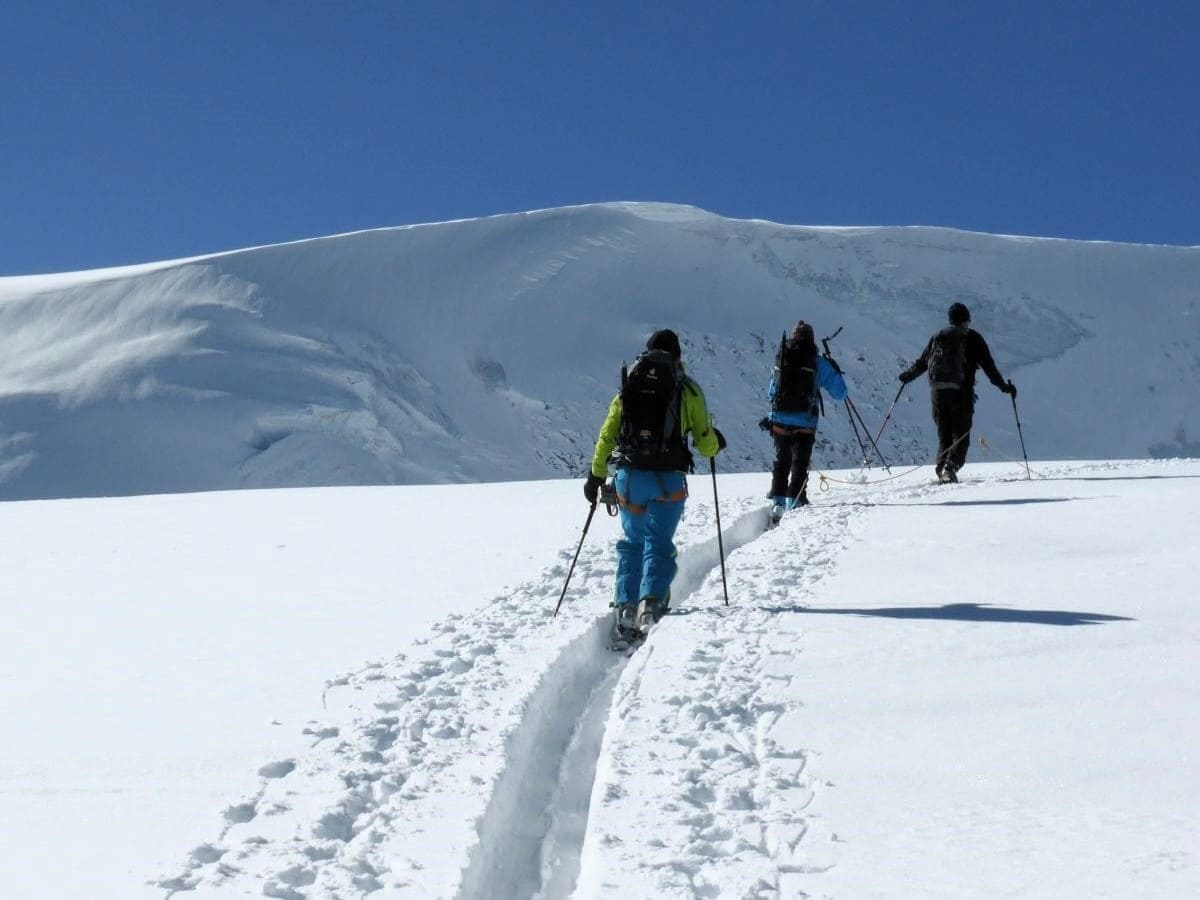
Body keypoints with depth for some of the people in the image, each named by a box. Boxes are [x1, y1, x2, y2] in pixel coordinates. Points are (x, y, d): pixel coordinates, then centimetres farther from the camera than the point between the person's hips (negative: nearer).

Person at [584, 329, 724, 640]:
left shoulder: (628, 388, 9)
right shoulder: (688, 390, 3)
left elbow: (606, 436, 7)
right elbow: (705, 444, 4)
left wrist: (596, 476, 15)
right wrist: (716, 442, 27)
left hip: (629, 477, 2)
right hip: (668, 481, -2)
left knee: (632, 542, 15)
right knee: (658, 544, 0)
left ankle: (626, 607, 5)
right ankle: (650, 601, -20)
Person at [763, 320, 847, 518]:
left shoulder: (781, 359, 7)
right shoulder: (817, 362, -4)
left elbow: (771, 391, 20)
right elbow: (840, 393, 2)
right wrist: (835, 372, 20)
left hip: (779, 420, 3)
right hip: (804, 422, -3)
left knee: (781, 461, 15)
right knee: (800, 463, 5)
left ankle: (777, 501, 8)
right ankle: (794, 501, -3)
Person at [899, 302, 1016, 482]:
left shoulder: (938, 337, 14)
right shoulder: (972, 337, 4)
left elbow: (921, 363, 20)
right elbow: (988, 365, -1)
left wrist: (907, 376, 37)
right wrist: (1004, 386, 4)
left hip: (937, 391, 4)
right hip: (961, 391, -4)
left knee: (944, 434, 13)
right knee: (961, 434, -1)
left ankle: (942, 469, 2)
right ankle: (951, 466, -22)